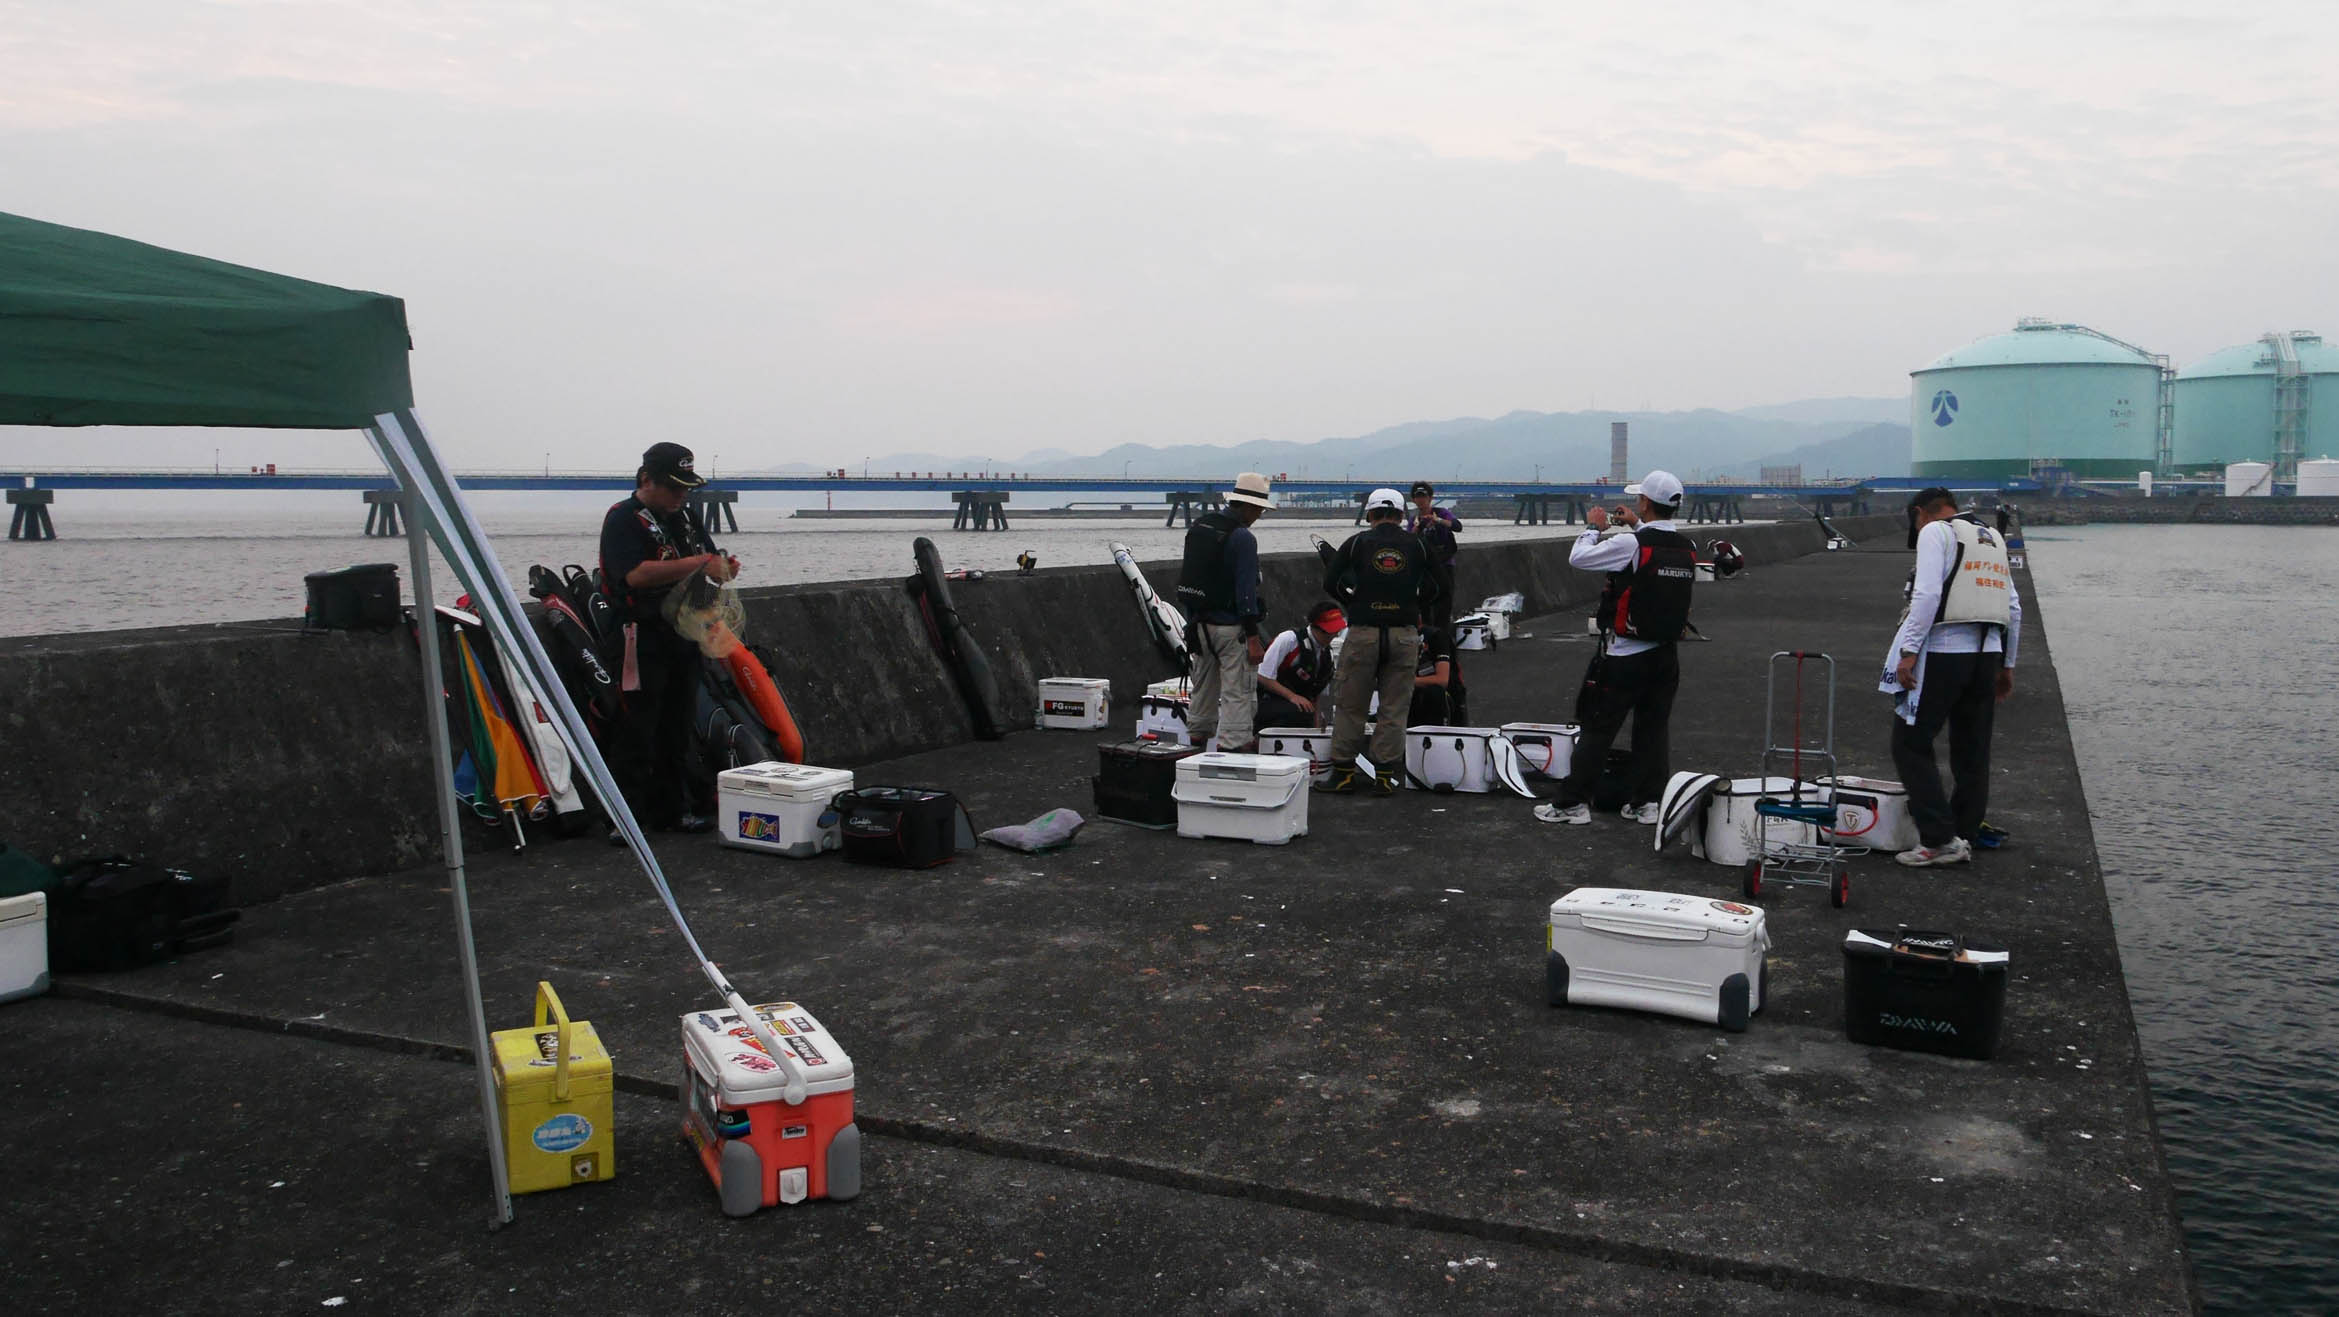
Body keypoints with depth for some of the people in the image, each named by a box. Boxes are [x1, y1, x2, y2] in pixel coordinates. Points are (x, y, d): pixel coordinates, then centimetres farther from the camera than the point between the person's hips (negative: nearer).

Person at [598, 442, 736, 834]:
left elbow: (708, 560, 24)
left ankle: (673, 809, 21)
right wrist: (696, 564, -24)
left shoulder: (684, 517, 17)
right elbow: (636, 574, -23)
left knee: (678, 727, 12)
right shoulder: (623, 519, -8)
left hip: (683, 636, 8)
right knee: (637, 731, -8)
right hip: (643, 637, -8)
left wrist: (724, 566, -1)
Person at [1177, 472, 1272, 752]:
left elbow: (1187, 576, 14)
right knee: (1238, 692, -2)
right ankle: (1232, 744, -4)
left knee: (1204, 685, 22)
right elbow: (1246, 590, -19)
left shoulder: (1198, 526, 8)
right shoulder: (1242, 537, -16)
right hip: (1230, 626, -8)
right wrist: (1253, 638, -18)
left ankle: (1197, 735, 35)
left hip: (1199, 622, 8)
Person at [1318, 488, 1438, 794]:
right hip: (1404, 634, 2)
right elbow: (1432, 589, 10)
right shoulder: (1416, 545, 7)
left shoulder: (1357, 542, 2)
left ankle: (1344, 771, 11)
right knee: (1394, 709, 8)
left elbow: (1330, 582, 2)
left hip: (1363, 633, -1)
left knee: (1350, 705, 8)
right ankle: (1385, 775, 9)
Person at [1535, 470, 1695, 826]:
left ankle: (1573, 802, 6)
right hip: (1667, 654, 6)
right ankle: (1646, 801, 16)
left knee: (1597, 729, 1)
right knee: (1654, 729, 13)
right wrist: (1637, 527, 23)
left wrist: (1594, 528, 6)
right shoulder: (1688, 548, 2)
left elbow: (1578, 558, -10)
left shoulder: (1630, 544, -18)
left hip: (1624, 656, -6)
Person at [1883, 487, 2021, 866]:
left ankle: (1940, 839, -8)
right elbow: (2014, 608, 19)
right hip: (1988, 651, 8)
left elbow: (1928, 594, -17)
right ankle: (1966, 837, 19)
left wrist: (1908, 651, -16)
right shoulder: (1993, 538, 20)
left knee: (1911, 744, -1)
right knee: (1972, 751, 13)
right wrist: (2007, 664, 24)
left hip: (1942, 652, -8)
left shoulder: (1935, 532, -3)